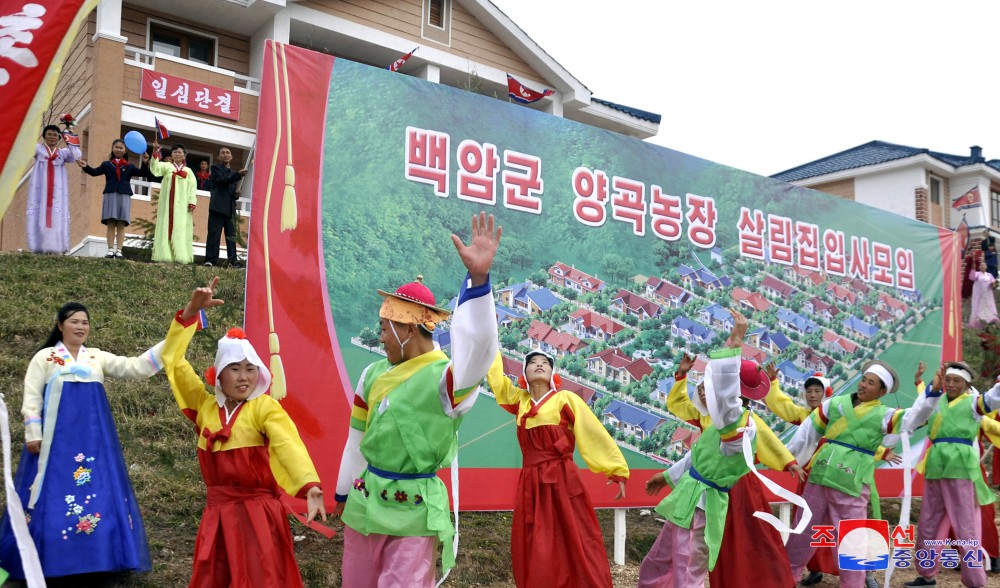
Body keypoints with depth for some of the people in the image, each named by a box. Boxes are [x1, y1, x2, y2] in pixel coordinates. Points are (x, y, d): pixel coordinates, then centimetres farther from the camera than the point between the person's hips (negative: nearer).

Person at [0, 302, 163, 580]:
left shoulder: (98, 357, 11)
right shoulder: (44, 357, 5)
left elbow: (135, 368, 1)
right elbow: (31, 398, 1)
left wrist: (167, 344, -12)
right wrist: (33, 434, -9)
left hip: (92, 439, 3)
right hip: (56, 439, -3)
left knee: (98, 493, 1)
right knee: (54, 497, -3)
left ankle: (97, 557, 7)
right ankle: (50, 559, 5)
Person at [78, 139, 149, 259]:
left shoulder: (129, 166, 15)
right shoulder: (107, 164, 14)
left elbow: (141, 172, 2)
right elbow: (95, 172, 4)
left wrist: (145, 163, -16)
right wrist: (85, 167, -14)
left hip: (124, 195, 0)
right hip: (110, 195, 0)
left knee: (121, 224, -3)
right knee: (111, 223, -4)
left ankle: (119, 250, -5)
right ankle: (111, 249, -6)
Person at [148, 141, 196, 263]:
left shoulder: (188, 171, 15)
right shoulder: (166, 166, 11)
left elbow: (192, 188, 7)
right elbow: (155, 169, -10)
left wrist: (192, 202, -7)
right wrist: (155, 152, -22)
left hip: (182, 204, 1)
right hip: (168, 203, -1)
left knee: (181, 230, -5)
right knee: (166, 228, -6)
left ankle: (180, 257, -10)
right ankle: (165, 256, -10)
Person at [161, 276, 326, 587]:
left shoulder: (266, 407, -7)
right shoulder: (204, 405, 7)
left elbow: (289, 445, -25)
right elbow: (173, 361, 8)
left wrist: (310, 486, -43)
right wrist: (192, 311, -1)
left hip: (258, 513, -4)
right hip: (217, 513, 5)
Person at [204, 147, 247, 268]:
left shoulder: (233, 173, 24)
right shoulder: (216, 168, 6)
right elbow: (223, 180, -12)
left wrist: (236, 194, 4)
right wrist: (239, 174, -22)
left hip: (230, 208, 5)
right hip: (218, 206, -5)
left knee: (231, 236, 1)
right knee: (214, 234, -7)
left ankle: (233, 260, 0)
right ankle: (211, 260, -7)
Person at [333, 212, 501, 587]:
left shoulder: (445, 377, -17)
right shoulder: (374, 374, 5)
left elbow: (477, 350, -40)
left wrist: (478, 277, -50)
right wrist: (343, 492, 25)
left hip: (415, 511, -7)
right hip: (365, 500, 7)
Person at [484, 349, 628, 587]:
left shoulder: (565, 399, -1)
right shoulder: (519, 400, 11)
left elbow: (595, 433, -5)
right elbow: (494, 376, 22)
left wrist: (617, 470, -11)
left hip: (562, 480, -4)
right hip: (530, 483, 5)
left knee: (578, 546, -3)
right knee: (534, 554, 8)